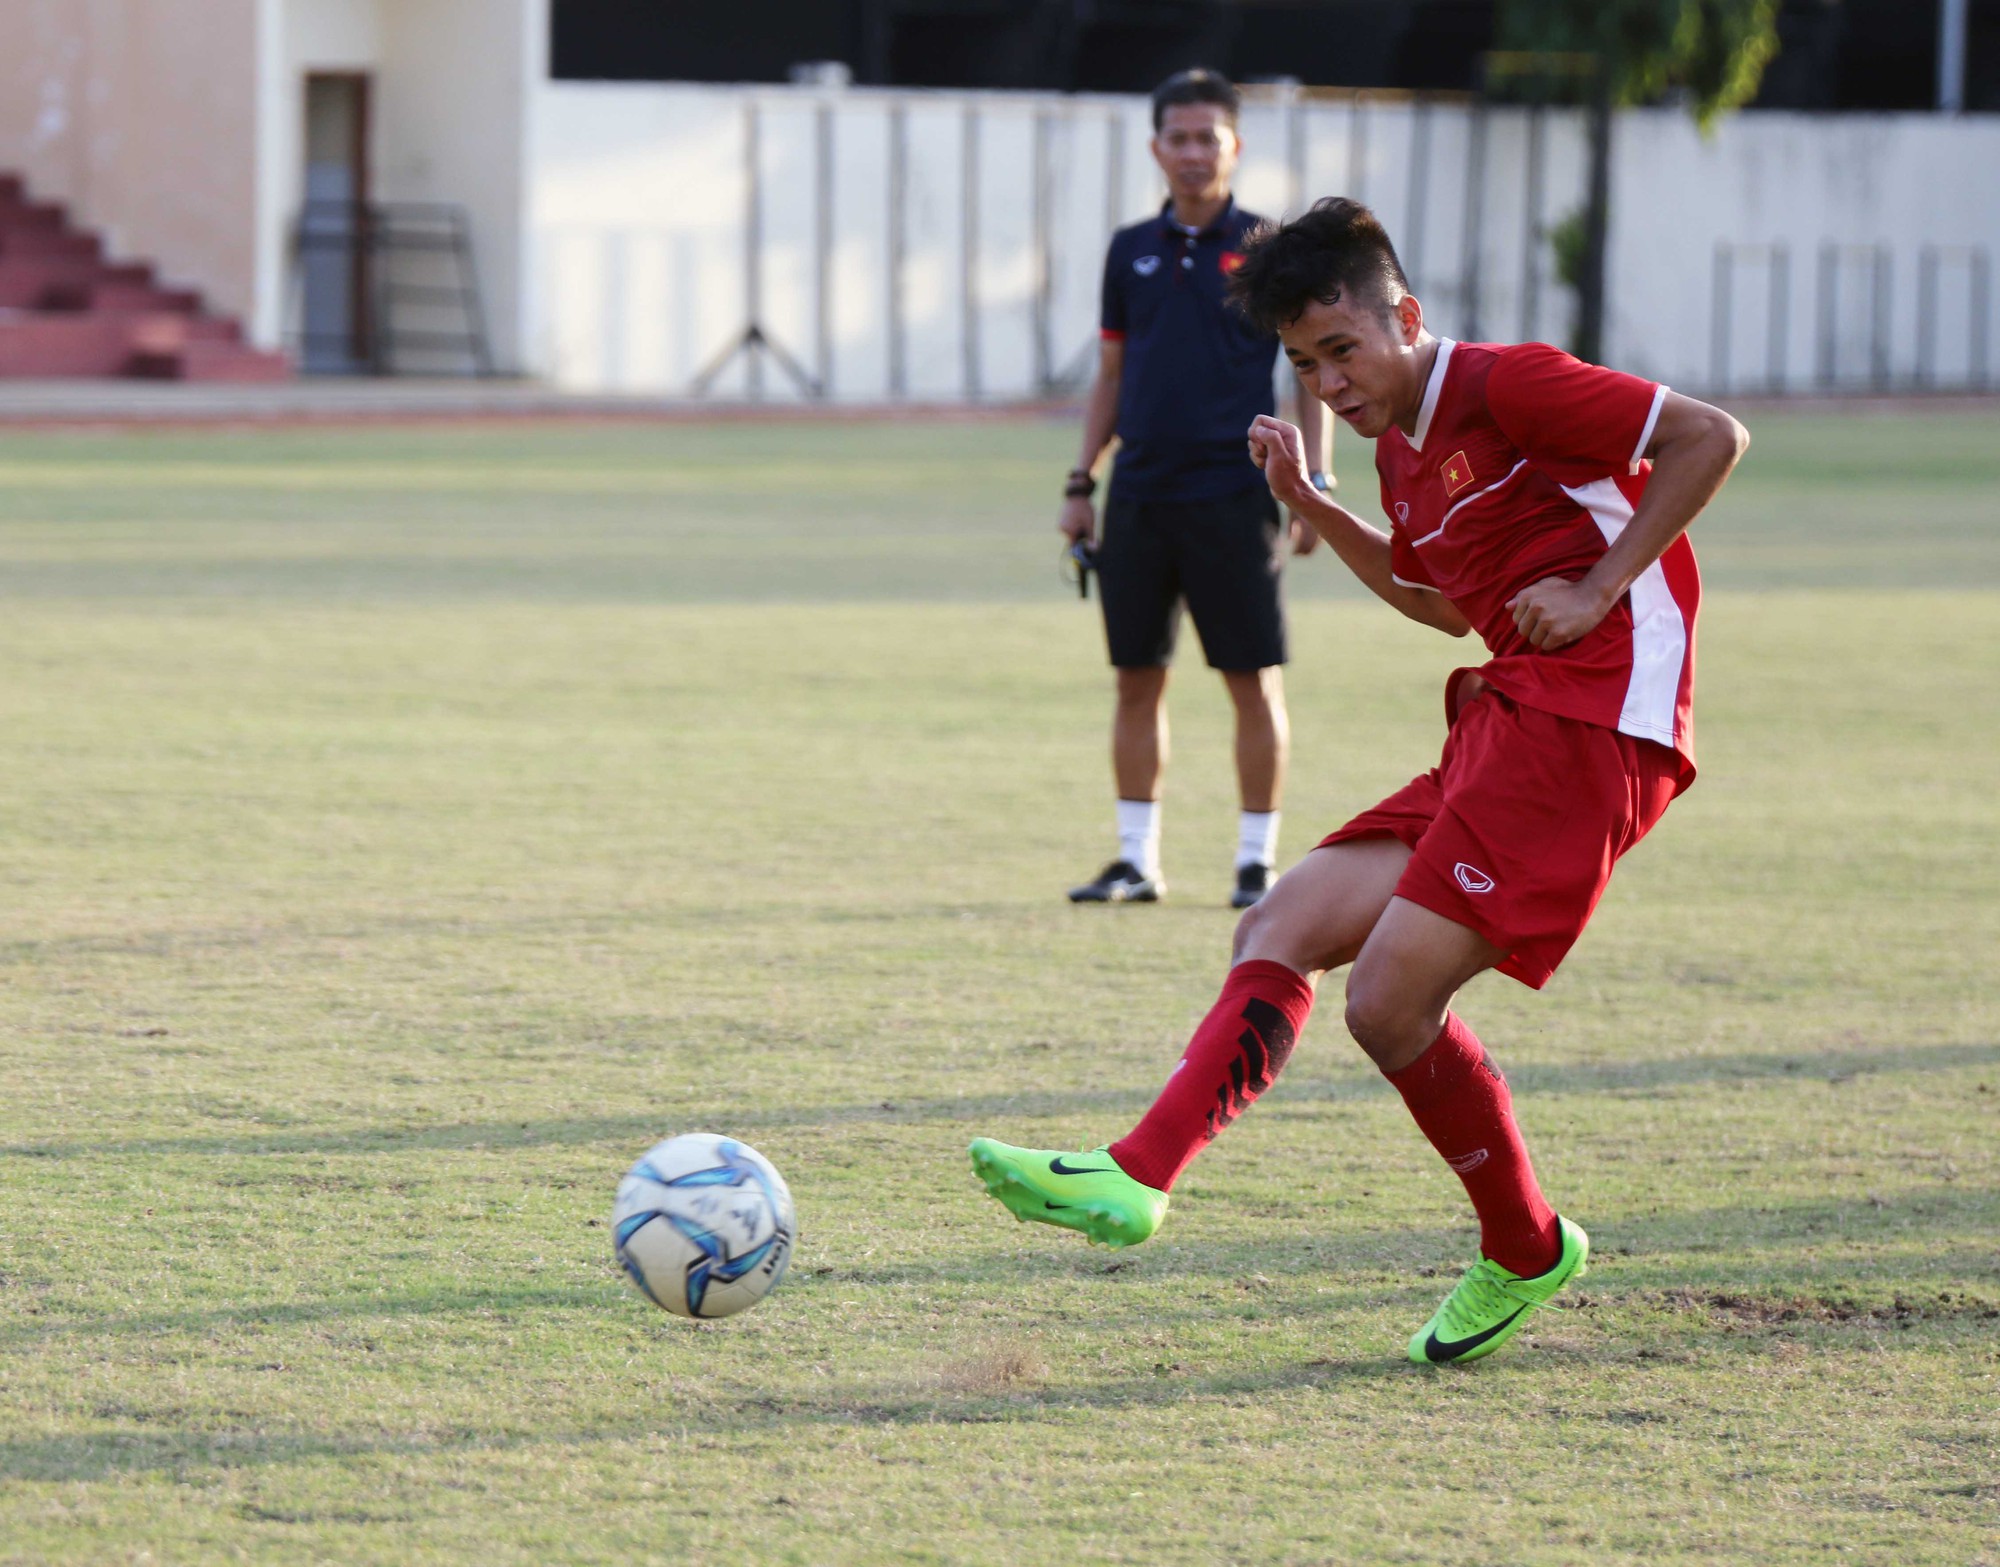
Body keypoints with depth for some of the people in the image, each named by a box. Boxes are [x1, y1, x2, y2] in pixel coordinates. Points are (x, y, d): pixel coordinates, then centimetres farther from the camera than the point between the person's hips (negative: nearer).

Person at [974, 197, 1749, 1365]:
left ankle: (1528, 1253, 4)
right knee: (1283, 932, 0)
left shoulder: (1505, 386, -7)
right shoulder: (1405, 451, 20)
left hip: (1588, 721, -10)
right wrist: (1313, 508, 24)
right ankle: (1139, 1179, -12)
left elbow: (1711, 436, -10)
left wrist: (1598, 586, -13)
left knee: (1389, 1001, -15)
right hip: (1502, 730, 10)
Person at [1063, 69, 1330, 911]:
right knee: (1137, 677, 5)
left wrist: (1313, 483, -7)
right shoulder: (1132, 251, 10)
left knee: (1255, 682, -2)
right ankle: (1137, 857, 11)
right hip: (1139, 492, 4)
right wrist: (1080, 481, 11)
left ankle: (1257, 859, 5)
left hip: (1232, 494, -4)